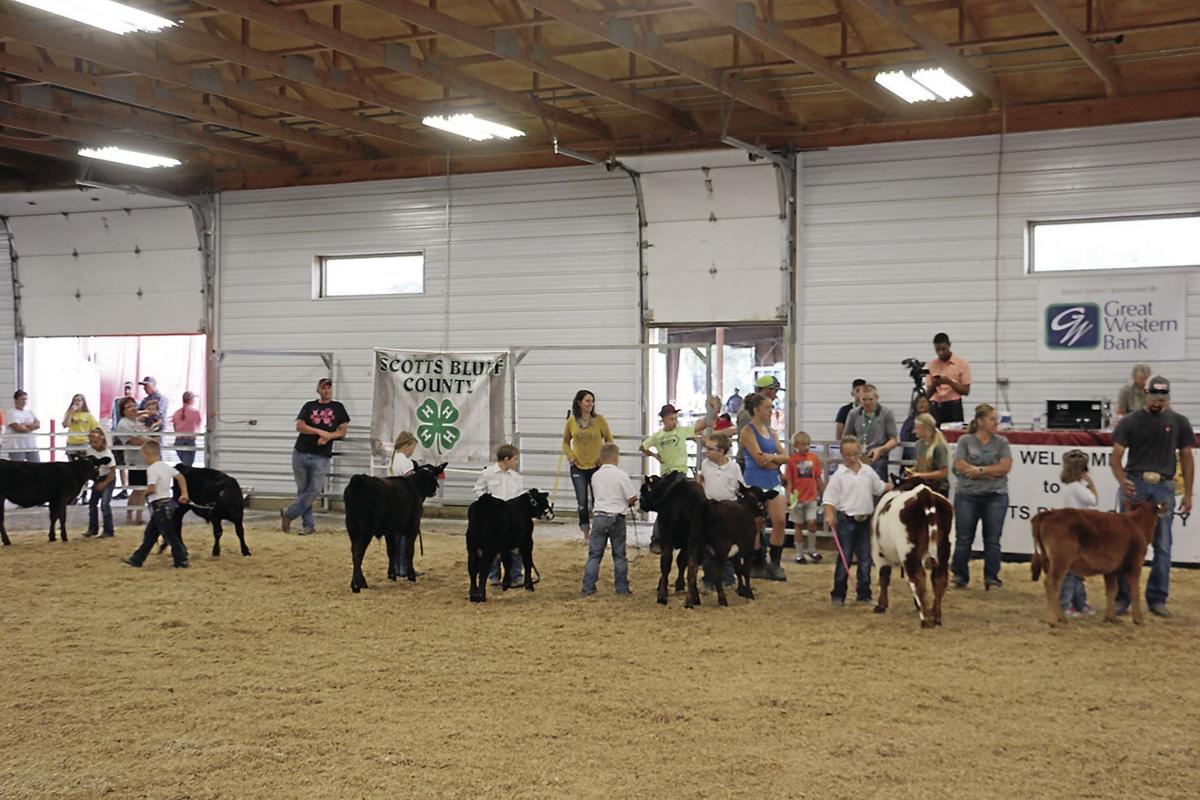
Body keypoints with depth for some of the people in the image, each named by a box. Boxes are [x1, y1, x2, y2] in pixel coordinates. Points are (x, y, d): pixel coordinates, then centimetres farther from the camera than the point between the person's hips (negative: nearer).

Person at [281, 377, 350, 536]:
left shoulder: (338, 408, 9)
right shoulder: (309, 406, 8)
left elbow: (342, 431, 6)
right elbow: (299, 426, -3)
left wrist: (327, 437, -11)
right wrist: (320, 431, -13)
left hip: (321, 457, -1)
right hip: (301, 454, 1)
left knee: (315, 491, -9)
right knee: (302, 491, 3)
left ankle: (288, 514, 6)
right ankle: (308, 525, 10)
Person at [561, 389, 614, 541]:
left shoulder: (599, 420, -4)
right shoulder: (571, 421, -1)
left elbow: (609, 440, 5)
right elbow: (565, 442, 13)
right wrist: (570, 455, -2)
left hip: (597, 466, -1)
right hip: (578, 467, 1)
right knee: (582, 502, 1)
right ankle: (586, 534, 12)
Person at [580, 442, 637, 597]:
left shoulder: (595, 475, 4)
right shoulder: (621, 475, -9)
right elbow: (632, 498, -8)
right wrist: (624, 504, 12)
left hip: (599, 517, 2)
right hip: (617, 518, -2)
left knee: (594, 554, 6)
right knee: (619, 555, 8)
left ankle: (588, 588, 2)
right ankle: (622, 588, 11)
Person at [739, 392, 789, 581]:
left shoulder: (770, 431, 14)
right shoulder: (748, 431, -7)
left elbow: (784, 457, 8)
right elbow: (760, 460, -16)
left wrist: (771, 458, -10)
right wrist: (777, 459, -2)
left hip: (773, 481, 6)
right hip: (755, 482, -6)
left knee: (780, 521, -5)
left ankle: (774, 564, 3)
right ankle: (758, 565, 12)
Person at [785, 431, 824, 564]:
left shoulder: (814, 457, 1)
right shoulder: (792, 460, -6)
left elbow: (818, 478, 10)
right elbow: (789, 480, -4)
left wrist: (824, 493, 14)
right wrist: (788, 497, -12)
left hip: (811, 497, 1)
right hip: (797, 498, -1)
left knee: (812, 522, -9)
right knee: (798, 525, 8)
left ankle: (812, 550, 10)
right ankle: (799, 554, 18)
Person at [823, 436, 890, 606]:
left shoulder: (868, 472, 7)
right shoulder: (839, 475, -6)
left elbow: (881, 488, 19)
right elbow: (830, 497, -9)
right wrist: (829, 515, -21)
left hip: (865, 520, 4)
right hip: (846, 520, -4)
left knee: (865, 559, 8)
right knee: (844, 559, 0)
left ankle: (863, 593, 17)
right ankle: (838, 594, 9)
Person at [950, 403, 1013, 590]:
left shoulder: (1001, 442, 5)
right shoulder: (965, 440, 3)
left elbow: (1005, 467, -7)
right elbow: (960, 466, -10)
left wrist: (978, 470, -12)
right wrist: (992, 472, -12)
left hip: (995, 497, 1)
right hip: (967, 495, -1)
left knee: (992, 539, 3)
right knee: (963, 539, 4)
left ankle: (992, 577, 11)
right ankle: (959, 576, 13)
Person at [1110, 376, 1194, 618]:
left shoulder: (1178, 422, 8)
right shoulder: (1130, 422, 3)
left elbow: (1186, 458, 12)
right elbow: (1115, 457, -3)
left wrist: (1188, 494, 7)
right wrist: (1123, 482, -21)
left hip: (1164, 487, 1)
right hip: (1135, 485, -1)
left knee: (1163, 546, 3)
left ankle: (1157, 600, 10)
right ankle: (1122, 598, 5)